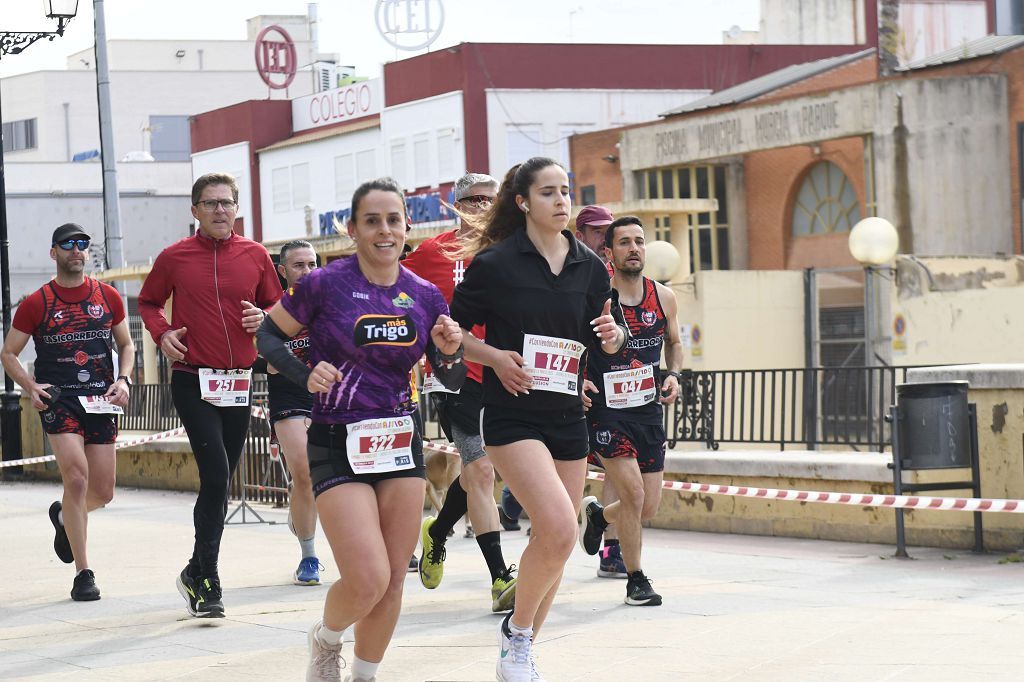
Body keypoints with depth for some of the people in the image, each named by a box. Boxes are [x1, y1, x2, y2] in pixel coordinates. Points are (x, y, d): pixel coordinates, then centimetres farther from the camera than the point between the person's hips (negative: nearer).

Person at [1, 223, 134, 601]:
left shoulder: (108, 297, 7)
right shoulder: (37, 303, -1)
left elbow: (126, 345, 18)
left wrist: (123, 379, -1)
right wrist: (31, 387, -11)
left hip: (101, 400, 4)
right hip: (58, 398, -4)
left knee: (103, 492, 6)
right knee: (77, 476, -19)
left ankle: (64, 516, 43)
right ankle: (83, 573, -11)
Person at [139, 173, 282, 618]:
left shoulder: (255, 256, 6)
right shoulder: (174, 258, 0)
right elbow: (148, 302, 14)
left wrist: (262, 318, -7)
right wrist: (161, 333, -5)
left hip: (240, 382, 4)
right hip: (193, 380, -4)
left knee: (219, 481, 10)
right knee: (216, 476, -15)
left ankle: (197, 572, 25)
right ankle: (207, 583, -6)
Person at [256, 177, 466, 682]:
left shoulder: (425, 296, 3)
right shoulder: (324, 285, -9)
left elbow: (452, 381, 12)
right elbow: (268, 337, 2)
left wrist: (450, 351, -10)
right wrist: (306, 375, -16)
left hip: (401, 443, 5)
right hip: (338, 446, -4)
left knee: (393, 581, 4)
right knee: (367, 580, -15)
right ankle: (326, 641, 17)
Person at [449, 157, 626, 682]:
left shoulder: (589, 267, 6)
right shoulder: (495, 263, -7)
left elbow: (601, 339, 16)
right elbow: (451, 330, 0)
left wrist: (612, 334, -7)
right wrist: (496, 357, -15)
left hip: (568, 417, 6)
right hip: (513, 416, -6)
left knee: (555, 542, 7)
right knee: (558, 530, -22)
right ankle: (516, 634, -1)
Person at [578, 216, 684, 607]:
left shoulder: (663, 298, 3)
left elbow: (674, 343, 20)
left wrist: (673, 375, 2)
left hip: (648, 411, 5)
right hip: (606, 410, -5)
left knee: (648, 509, 7)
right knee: (634, 494, -15)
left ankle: (597, 516, 41)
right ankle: (636, 581, 4)